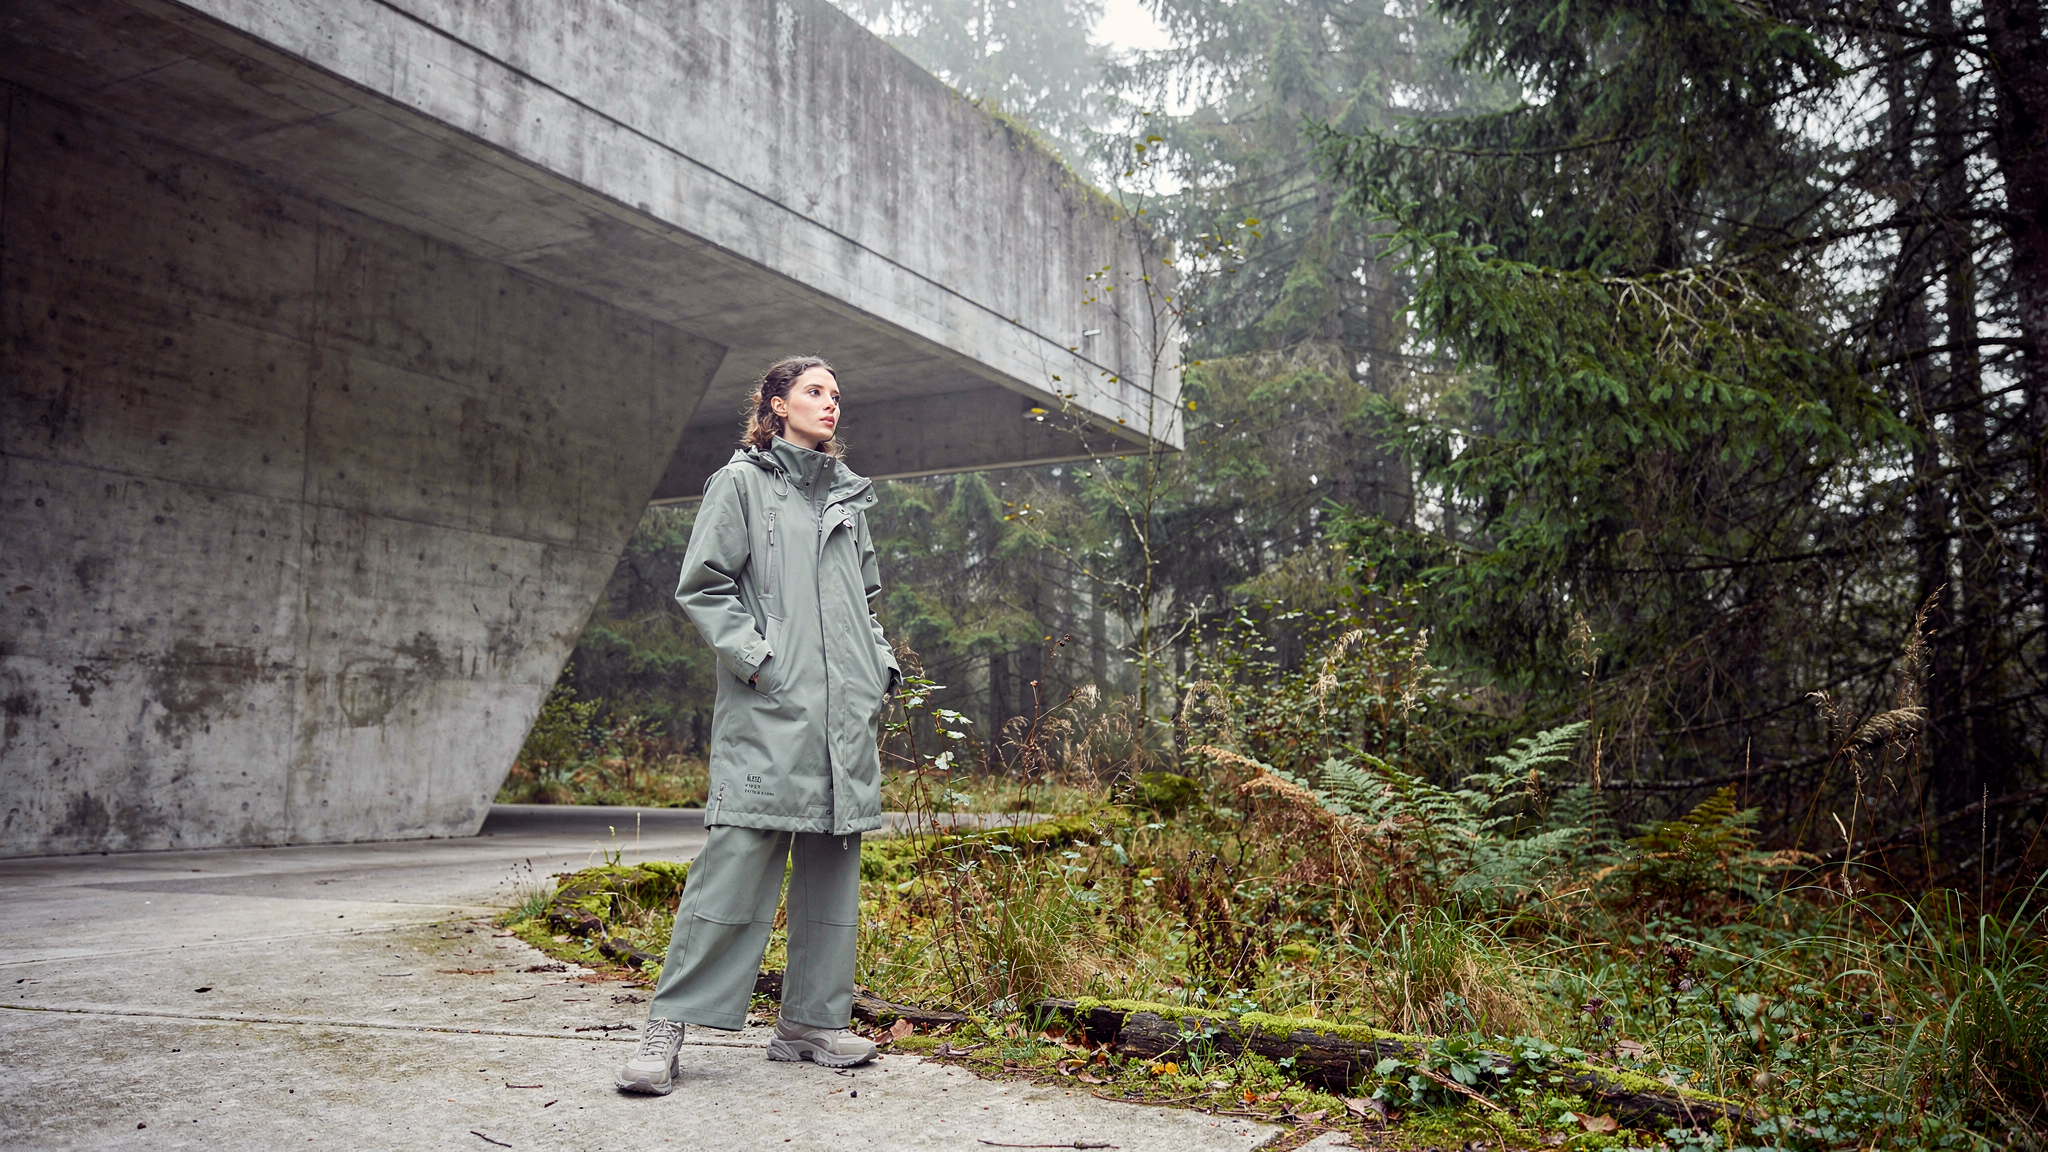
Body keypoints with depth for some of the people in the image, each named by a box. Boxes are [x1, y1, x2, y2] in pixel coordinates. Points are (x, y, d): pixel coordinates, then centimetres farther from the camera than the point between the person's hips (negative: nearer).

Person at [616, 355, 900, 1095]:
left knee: (831, 866, 6)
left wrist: (882, 663, 13)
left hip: (846, 713, 6)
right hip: (769, 711, -6)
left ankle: (811, 1022, 15)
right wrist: (755, 656, -12)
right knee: (739, 855, -12)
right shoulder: (741, 484, 4)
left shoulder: (850, 496, 21)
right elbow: (702, 588, -1)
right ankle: (669, 1024, -5)